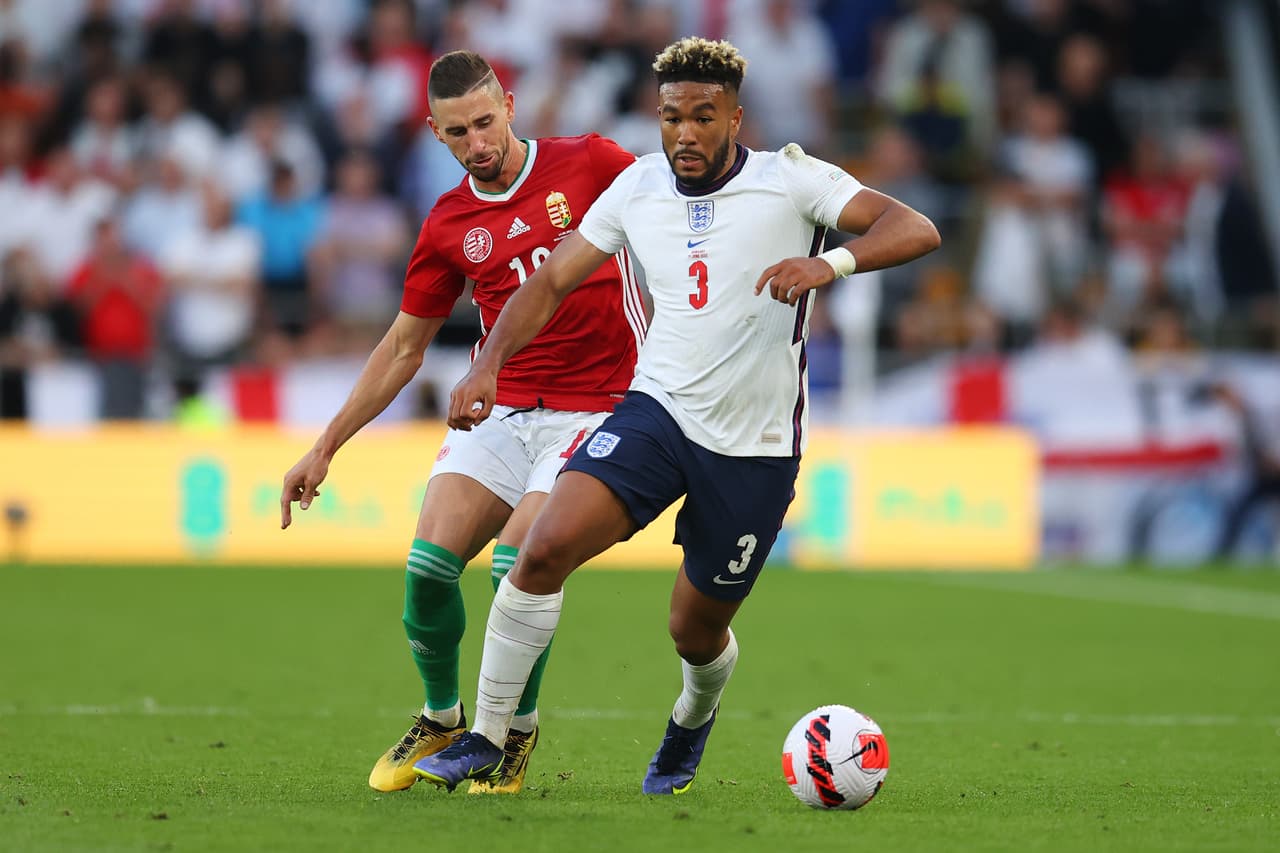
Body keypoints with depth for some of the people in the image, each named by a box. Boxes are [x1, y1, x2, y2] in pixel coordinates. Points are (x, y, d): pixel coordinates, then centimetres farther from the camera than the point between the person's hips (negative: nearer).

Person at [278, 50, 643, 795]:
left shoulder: (591, 163, -5)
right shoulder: (449, 225, 6)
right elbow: (405, 348, 14)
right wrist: (326, 447, 13)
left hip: (594, 410, -4)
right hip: (499, 409, 4)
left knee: (518, 560, -21)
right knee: (431, 559, -13)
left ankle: (518, 731, 3)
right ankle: (442, 721, 14)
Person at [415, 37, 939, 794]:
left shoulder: (791, 181, -10)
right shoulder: (639, 187, 2)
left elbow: (916, 231, -19)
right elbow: (553, 279, 8)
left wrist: (830, 262, -39)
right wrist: (489, 363, -8)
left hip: (756, 446, -2)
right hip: (658, 410, 2)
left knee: (697, 628, 9)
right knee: (546, 547, -20)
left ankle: (695, 717, 47)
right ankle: (487, 738, -9)